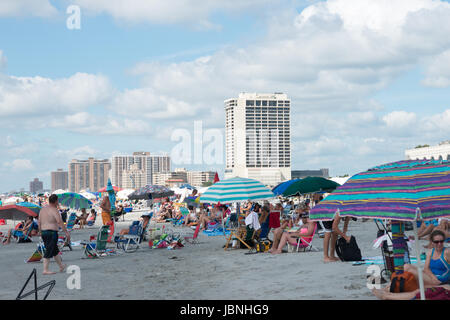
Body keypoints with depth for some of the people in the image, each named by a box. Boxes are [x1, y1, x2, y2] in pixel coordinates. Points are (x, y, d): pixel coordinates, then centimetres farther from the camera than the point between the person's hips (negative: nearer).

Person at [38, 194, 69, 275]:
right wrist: (66, 232, -22)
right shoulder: (54, 210, -12)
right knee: (49, 252, -5)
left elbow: (39, 222, 16)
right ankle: (45, 270, -5)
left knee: (55, 250, 19)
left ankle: (61, 266, 30)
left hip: (43, 233, 8)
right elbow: (60, 222, -22)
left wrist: (41, 232, 23)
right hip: (52, 233, -8)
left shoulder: (43, 209, 12)